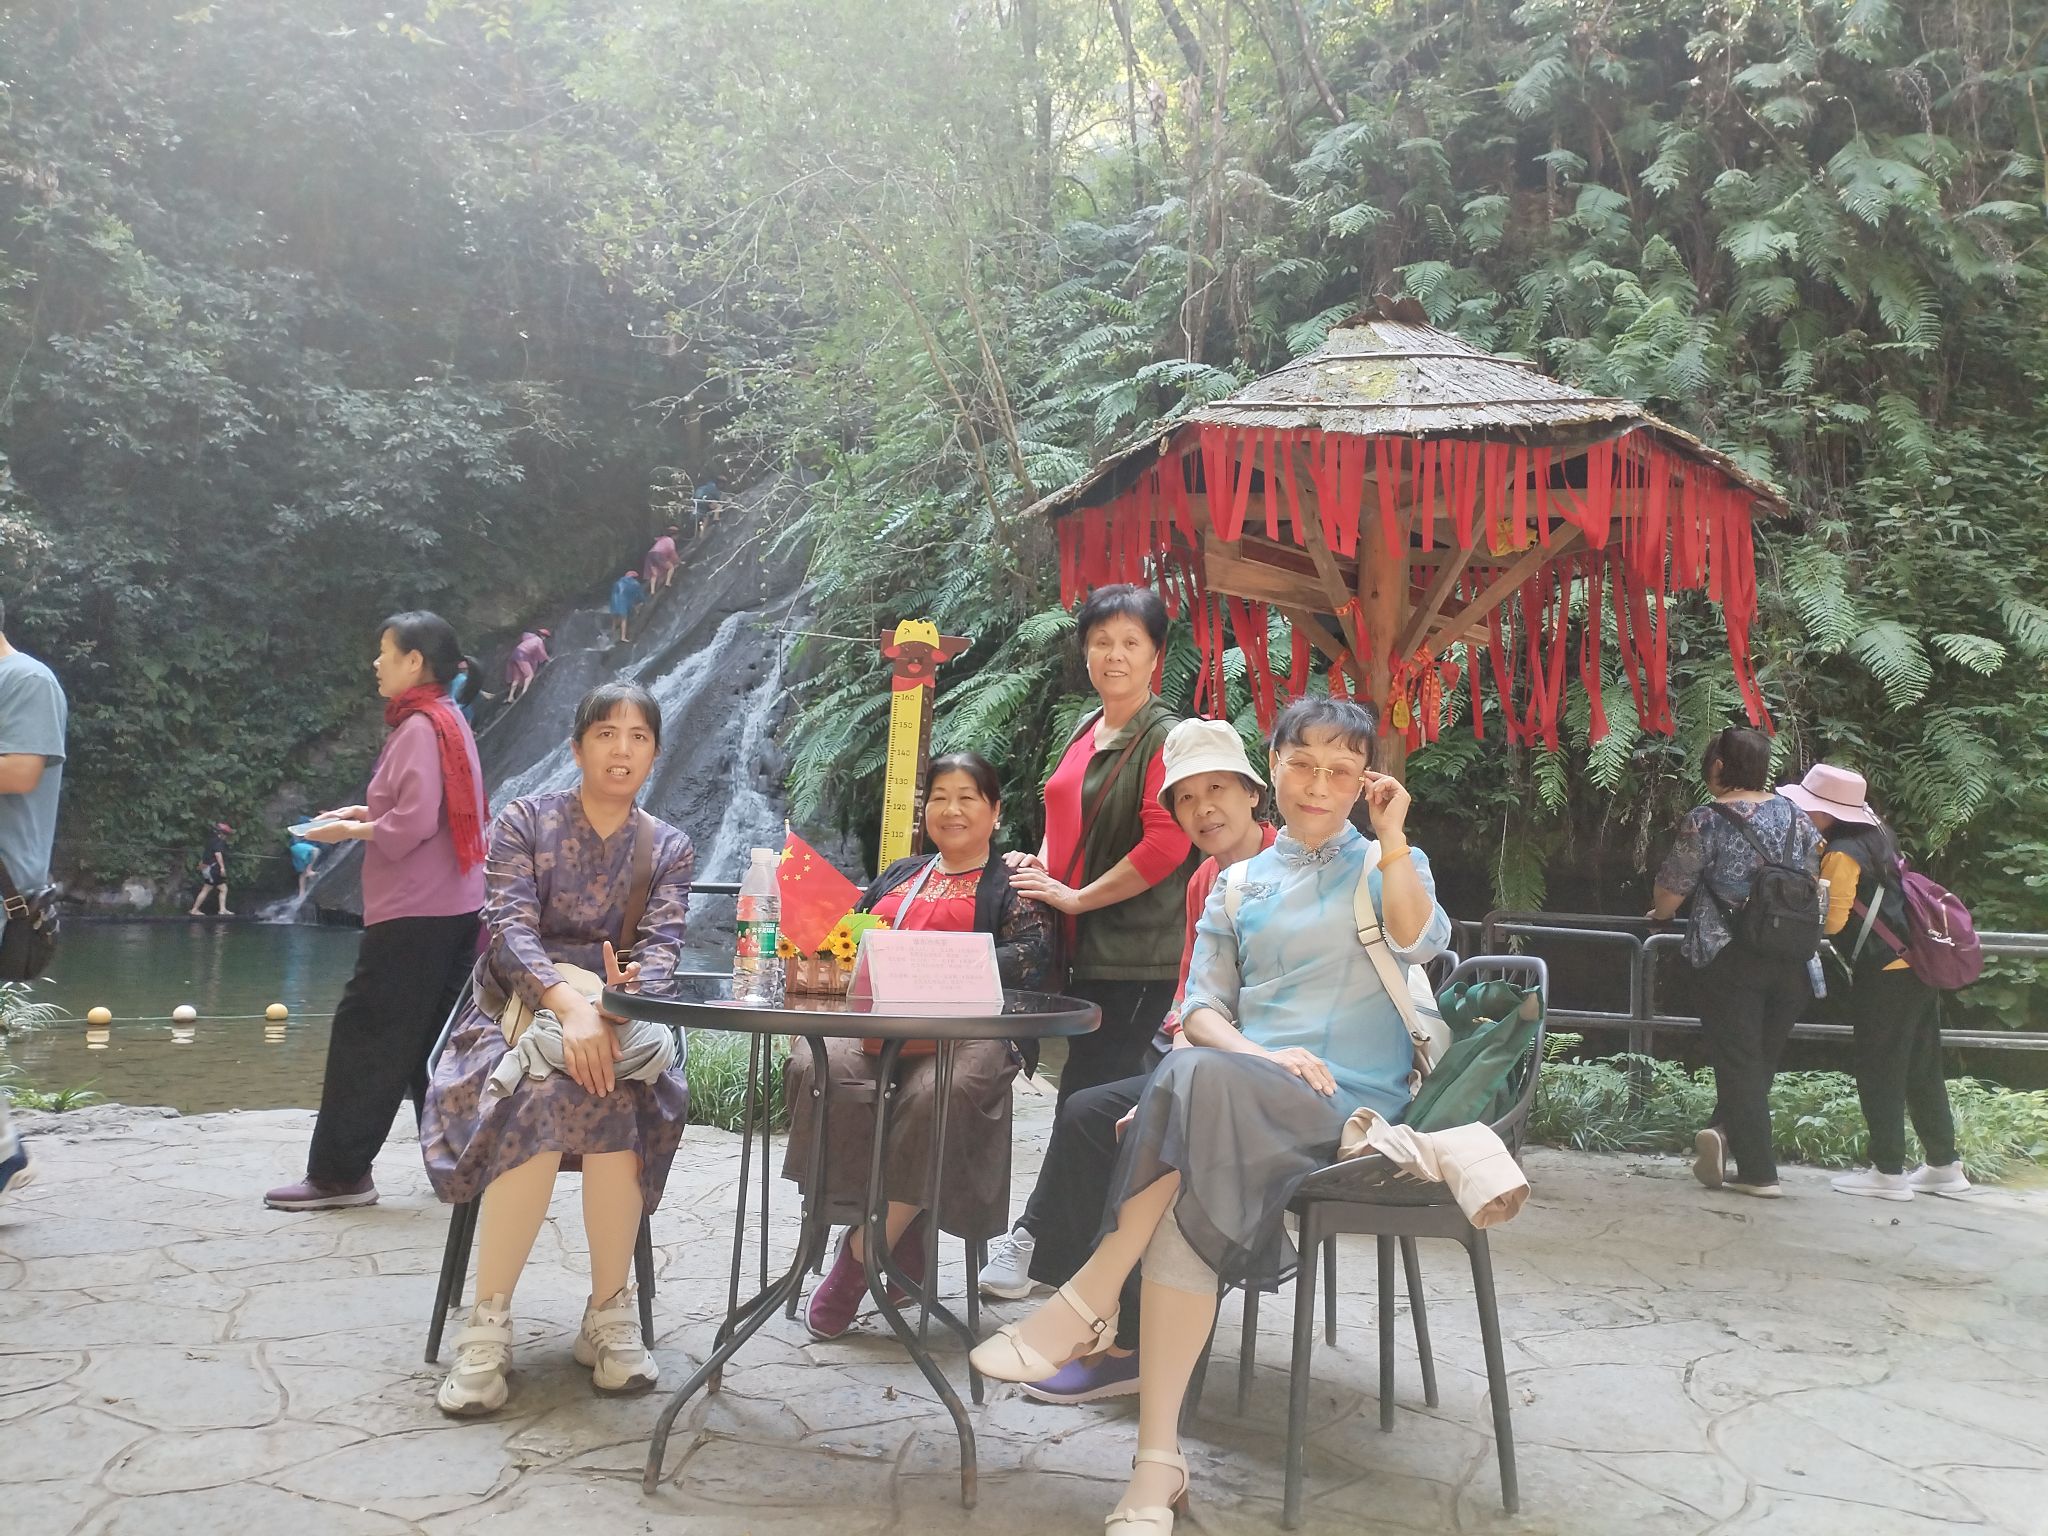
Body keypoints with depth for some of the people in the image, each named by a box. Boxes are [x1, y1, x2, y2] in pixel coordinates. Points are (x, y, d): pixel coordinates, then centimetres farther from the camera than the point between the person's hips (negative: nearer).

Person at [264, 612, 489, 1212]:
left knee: (365, 1035, -4)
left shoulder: (420, 727, -13)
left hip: (415, 913, -10)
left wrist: (351, 831, -6)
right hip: (456, 908, 10)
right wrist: (367, 814, 15)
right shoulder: (447, 720, 16)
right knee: (436, 1039, 12)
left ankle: (339, 1173, 2)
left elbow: (414, 824, -20)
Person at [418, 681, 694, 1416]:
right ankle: (488, 1324, -28)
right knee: (547, 1093, -35)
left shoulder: (670, 849, 11)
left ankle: (609, 1313, -22)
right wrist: (569, 1003, -30)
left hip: (618, 1021, 2)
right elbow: (510, 928, -11)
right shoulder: (526, 820, 3)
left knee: (613, 1098, -34)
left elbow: (662, 944, -3)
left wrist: (631, 989, -29)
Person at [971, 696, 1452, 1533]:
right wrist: (1259, 1054, -10)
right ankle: (1157, 1467, -33)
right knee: (1189, 1190, -34)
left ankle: (1087, 1306, -28)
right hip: (1243, 1095, 3)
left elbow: (1418, 944, -10)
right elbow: (1200, 1007, 11)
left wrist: (1392, 836, -11)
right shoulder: (1239, 883, 20)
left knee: (1200, 1079, -36)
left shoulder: (1387, 864, 13)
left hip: (1350, 1101, -3)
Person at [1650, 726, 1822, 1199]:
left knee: (1738, 1062, 4)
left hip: (1731, 960, -4)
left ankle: (1759, 1172, 1)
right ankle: (1726, 1130, 0)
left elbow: (1669, 896, -7)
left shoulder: (1706, 821, -9)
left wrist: (1660, 915, 16)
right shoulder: (1797, 815, 6)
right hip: (1795, 961, 4)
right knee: (1764, 1058, 15)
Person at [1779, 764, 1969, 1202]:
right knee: (1922, 1071, 15)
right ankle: (1945, 1166, 22)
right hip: (1917, 968, 9)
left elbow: (1832, 920, -17)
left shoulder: (1841, 854, -16)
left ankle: (1888, 1172, 5)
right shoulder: (1876, 835, 11)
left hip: (1884, 976, -9)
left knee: (1879, 1075, 0)